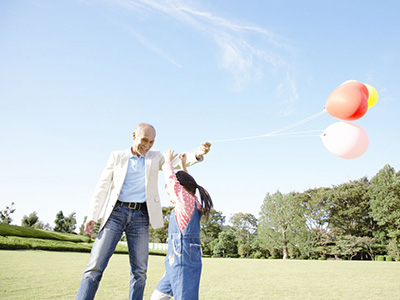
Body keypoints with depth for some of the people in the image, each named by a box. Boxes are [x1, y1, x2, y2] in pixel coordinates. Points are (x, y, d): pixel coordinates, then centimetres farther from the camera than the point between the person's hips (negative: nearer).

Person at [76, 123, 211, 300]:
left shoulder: (155, 157, 13)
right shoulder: (117, 156, 9)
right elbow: (102, 187, 7)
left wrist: (198, 154, -22)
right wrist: (92, 216, -1)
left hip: (140, 216, 1)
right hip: (116, 212, -1)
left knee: (140, 270, 3)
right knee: (95, 266, -7)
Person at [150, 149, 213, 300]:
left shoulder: (187, 202, -11)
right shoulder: (193, 204, 14)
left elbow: (172, 180, -7)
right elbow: (185, 186, 33)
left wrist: (168, 162, 8)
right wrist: (184, 166, 35)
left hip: (184, 265, -10)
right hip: (175, 265, 10)